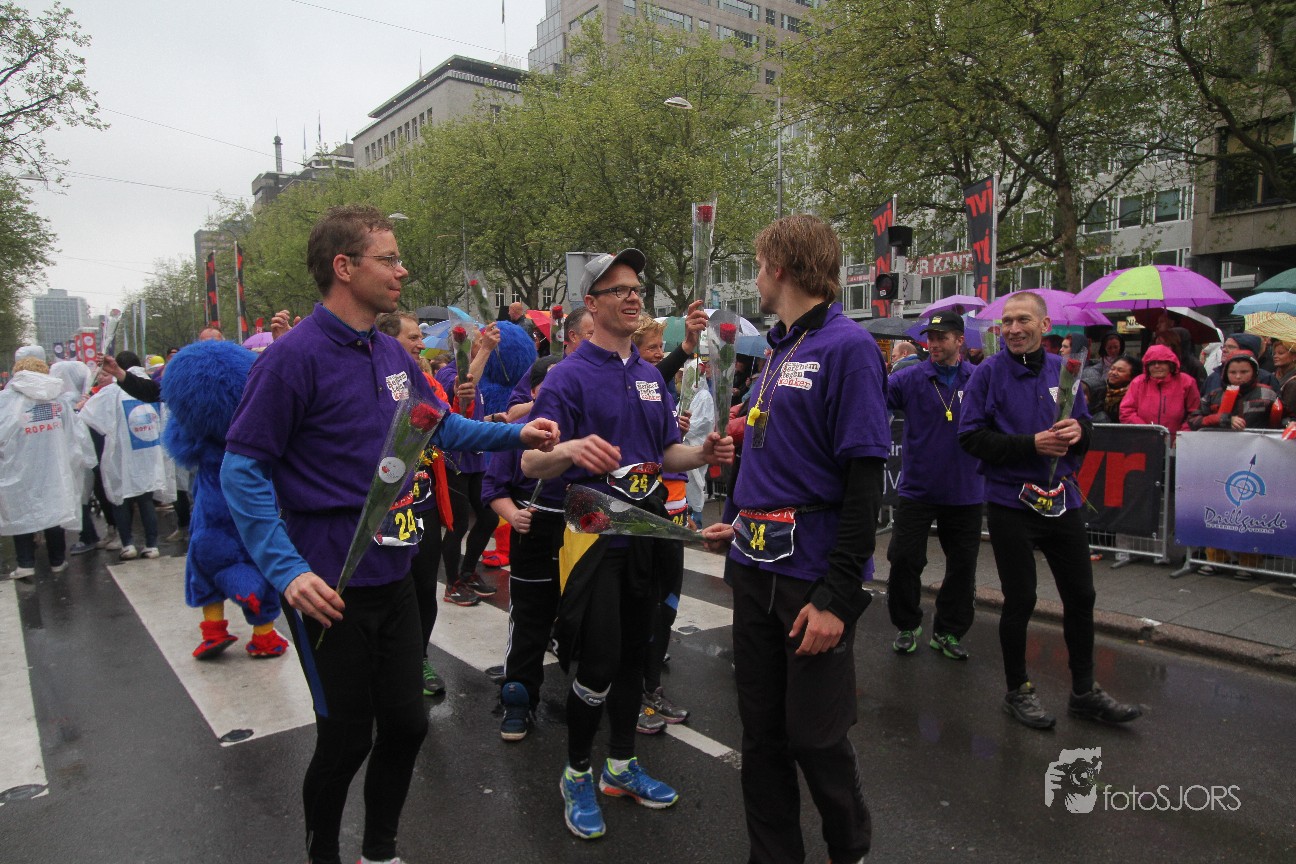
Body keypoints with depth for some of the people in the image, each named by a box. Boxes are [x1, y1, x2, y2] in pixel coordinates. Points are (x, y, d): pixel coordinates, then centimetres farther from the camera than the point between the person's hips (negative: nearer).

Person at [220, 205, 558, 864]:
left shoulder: (392, 354, 6)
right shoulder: (294, 356, -16)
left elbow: (442, 425, 18)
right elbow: (242, 469, -16)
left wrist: (516, 434, 4)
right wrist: (287, 570, -25)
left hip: (393, 576, 7)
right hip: (330, 587, -6)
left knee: (405, 724, 15)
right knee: (346, 739, 8)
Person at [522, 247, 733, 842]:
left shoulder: (651, 376, 11)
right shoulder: (570, 375, -10)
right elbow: (531, 464, -16)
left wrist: (704, 454, -5)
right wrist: (571, 449, -38)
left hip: (646, 531, 7)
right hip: (595, 534, -6)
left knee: (633, 653, 16)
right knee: (599, 663, -4)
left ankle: (622, 766, 33)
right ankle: (577, 774, 21)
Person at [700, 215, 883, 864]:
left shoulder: (847, 347, -12)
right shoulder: (777, 351, 14)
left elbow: (864, 481, -18)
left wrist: (837, 597, -21)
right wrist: (735, 521, 12)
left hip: (813, 577, -7)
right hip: (755, 567, 7)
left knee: (815, 736, 8)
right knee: (761, 732, 14)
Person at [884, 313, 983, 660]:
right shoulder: (909, 379, -3)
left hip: (965, 492, 1)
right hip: (917, 489, -1)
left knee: (962, 566, 10)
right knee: (903, 559, 0)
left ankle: (947, 632, 28)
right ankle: (907, 626, 22)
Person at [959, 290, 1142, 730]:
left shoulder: (1063, 369, 6)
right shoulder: (989, 373, -8)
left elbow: (1085, 423, 14)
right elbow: (971, 436, -12)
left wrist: (1078, 430, -10)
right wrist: (1032, 444, -21)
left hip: (1062, 499, 5)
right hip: (1011, 501, -5)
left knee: (1080, 595, 13)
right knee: (1019, 600, 4)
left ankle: (1084, 691, 31)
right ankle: (1017, 691, 24)